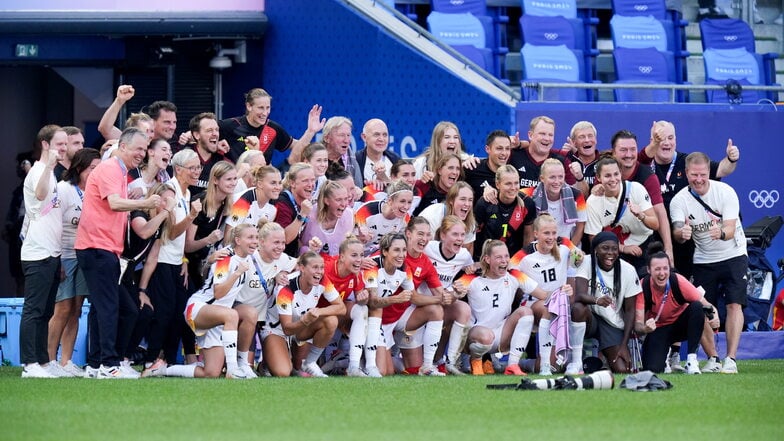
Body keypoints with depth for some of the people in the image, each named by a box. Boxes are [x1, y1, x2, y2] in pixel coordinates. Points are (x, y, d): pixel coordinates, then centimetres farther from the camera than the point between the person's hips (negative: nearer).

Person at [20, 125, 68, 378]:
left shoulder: (51, 174, 19)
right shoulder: (38, 171, -10)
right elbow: (40, 194, -34)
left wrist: (59, 256, 24)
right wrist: (50, 165, -39)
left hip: (52, 253, 10)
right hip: (38, 253, -10)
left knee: (45, 311, 12)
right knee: (34, 310, -11)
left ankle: (43, 361, 16)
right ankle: (30, 365, -13)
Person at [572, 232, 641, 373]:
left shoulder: (628, 270, -5)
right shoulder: (587, 262, -10)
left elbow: (630, 311, -1)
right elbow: (579, 295, -25)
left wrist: (624, 345, -8)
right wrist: (597, 300, -49)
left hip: (613, 324, 2)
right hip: (589, 319, -2)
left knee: (622, 371, -18)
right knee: (578, 308, -38)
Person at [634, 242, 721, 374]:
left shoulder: (678, 282, -23)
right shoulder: (643, 287, -23)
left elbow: (707, 305, -21)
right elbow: (638, 323, -23)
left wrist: (714, 317, -44)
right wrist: (645, 328, -48)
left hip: (681, 326, 0)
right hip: (658, 330, 0)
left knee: (697, 307, -31)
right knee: (652, 369, -25)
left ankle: (692, 360, -23)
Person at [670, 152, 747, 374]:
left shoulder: (725, 192, -14)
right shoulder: (679, 200, -10)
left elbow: (730, 229, -21)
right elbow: (677, 232, -22)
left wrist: (721, 233, -45)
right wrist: (682, 233, -46)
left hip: (733, 256, -2)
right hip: (703, 261, 2)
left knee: (734, 304, -15)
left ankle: (730, 359, -16)